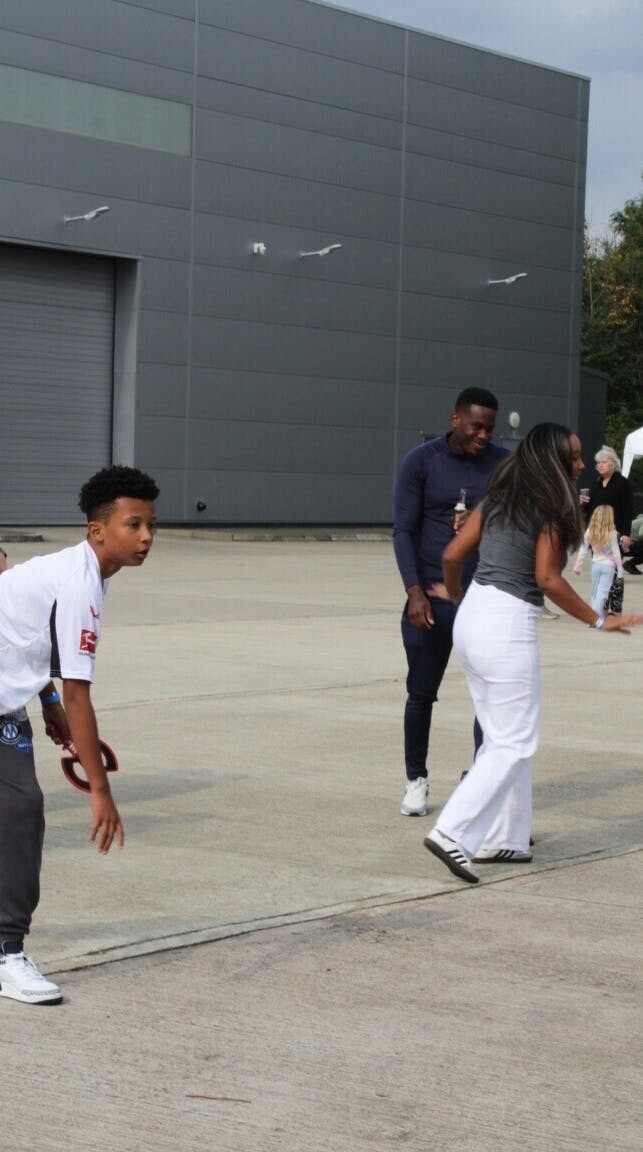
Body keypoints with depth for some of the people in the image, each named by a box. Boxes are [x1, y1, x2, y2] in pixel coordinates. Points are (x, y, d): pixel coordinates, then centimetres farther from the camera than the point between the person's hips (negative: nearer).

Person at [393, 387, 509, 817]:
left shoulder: (503, 464, 1)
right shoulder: (421, 461, -4)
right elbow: (404, 530, -5)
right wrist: (415, 591, -14)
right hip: (431, 596, -1)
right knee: (421, 692, 6)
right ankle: (417, 780, 21)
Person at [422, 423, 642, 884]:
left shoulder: (497, 500, 10)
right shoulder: (551, 512, -10)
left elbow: (453, 555, 8)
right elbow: (548, 580, -16)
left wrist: (455, 595, 26)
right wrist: (598, 620, -9)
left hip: (473, 616, 8)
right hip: (508, 625, -8)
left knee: (502, 735, 18)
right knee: (514, 742, -1)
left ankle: (500, 837, 21)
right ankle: (452, 832, -10)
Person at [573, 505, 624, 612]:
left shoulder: (590, 532, -5)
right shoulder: (612, 533, -13)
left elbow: (583, 551, -2)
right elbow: (616, 552, -10)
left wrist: (578, 566, 5)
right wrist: (620, 569, -3)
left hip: (596, 564, 3)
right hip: (608, 565, -3)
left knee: (595, 592, 17)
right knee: (603, 592, -2)